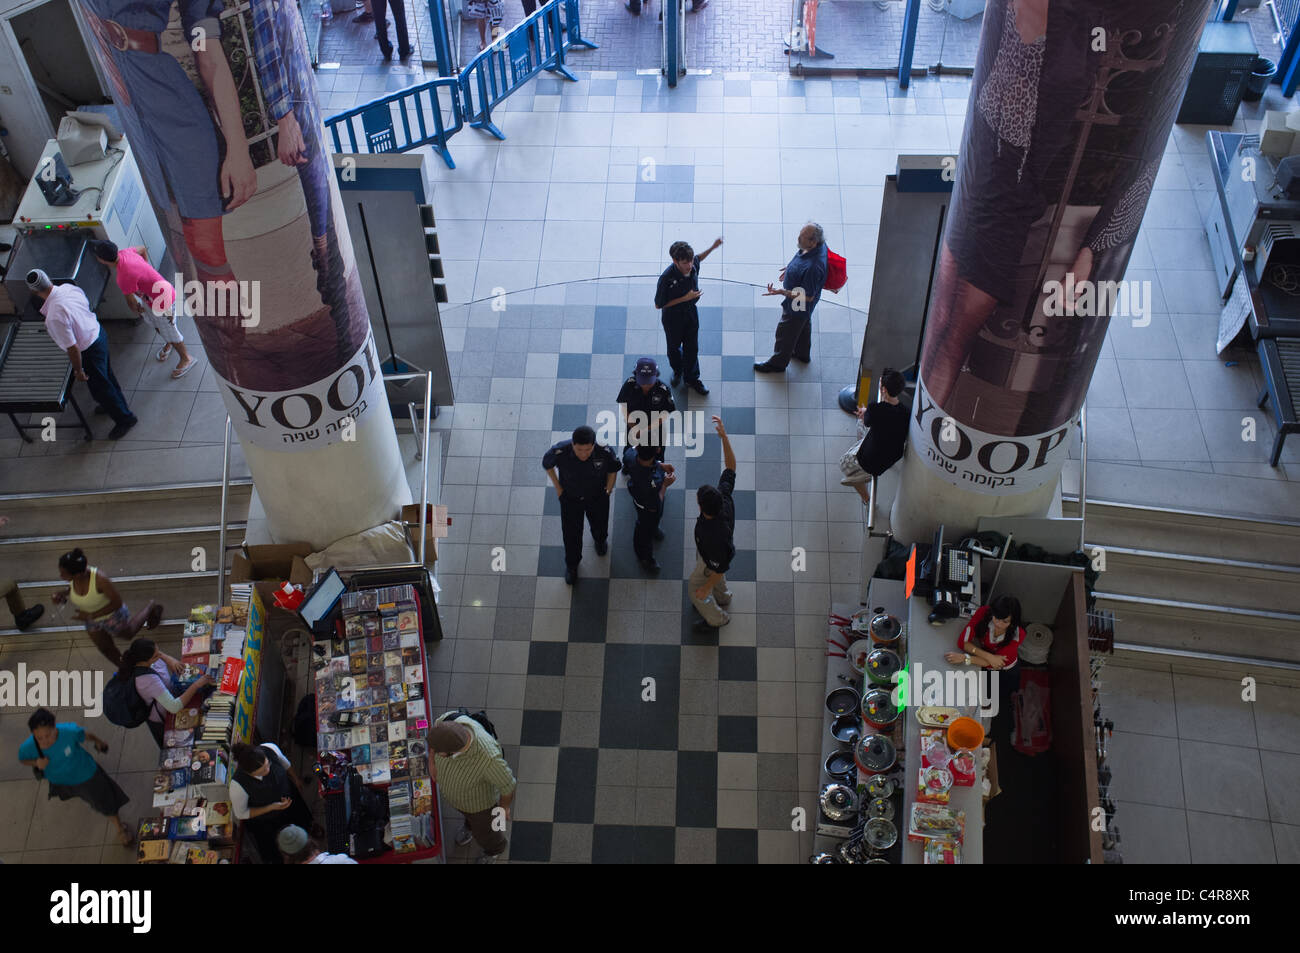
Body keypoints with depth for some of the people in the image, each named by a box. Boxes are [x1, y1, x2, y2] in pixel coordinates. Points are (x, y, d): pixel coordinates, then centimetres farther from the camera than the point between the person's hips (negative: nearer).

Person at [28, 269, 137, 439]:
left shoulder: (54, 318, -36)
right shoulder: (68, 288, -14)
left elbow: (73, 348, -28)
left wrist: (78, 370, -10)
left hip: (89, 352, -8)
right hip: (99, 333, 8)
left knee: (99, 387, 17)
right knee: (106, 375, 32)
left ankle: (125, 419, 36)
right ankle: (115, 403, 57)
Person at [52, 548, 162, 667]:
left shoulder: (100, 580, -43)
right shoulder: (74, 573, -26)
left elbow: (117, 603, -29)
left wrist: (90, 616, -30)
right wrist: (64, 594, -20)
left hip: (112, 616, -5)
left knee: (128, 634, 30)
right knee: (105, 649, 25)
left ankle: (151, 607, 51)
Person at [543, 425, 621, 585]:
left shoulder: (604, 451, -35)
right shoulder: (560, 452, -37)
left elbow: (613, 469, -10)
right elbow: (547, 464, -12)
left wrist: (608, 489, -5)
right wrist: (558, 488, -7)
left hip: (597, 497, 1)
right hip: (570, 498, -1)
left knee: (599, 525, 29)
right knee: (571, 533, 18)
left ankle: (600, 540, 68)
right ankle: (571, 564, 49)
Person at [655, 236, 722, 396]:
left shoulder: (693, 265, -21)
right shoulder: (667, 278, -37)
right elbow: (658, 305, -25)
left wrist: (712, 247, -1)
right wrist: (684, 298, -28)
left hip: (691, 312, 4)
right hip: (672, 317, -4)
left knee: (692, 347, 17)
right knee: (674, 347, 23)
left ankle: (692, 378, 39)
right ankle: (677, 371, 53)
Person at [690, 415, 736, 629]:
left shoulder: (713, 535, -49)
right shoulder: (724, 495, -34)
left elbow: (720, 568, -33)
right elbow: (730, 467, -20)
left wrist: (706, 587, -18)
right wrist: (724, 436, -29)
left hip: (710, 561, -7)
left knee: (695, 590, 22)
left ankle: (718, 619, 46)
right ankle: (723, 597, 65)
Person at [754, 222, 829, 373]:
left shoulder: (813, 267, -45)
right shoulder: (819, 245, -18)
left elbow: (808, 297, -34)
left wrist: (782, 292, -36)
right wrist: (791, 268, 14)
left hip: (797, 306, -9)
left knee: (785, 333, 16)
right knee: (804, 325, 32)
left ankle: (778, 363, 41)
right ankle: (802, 353, 58)